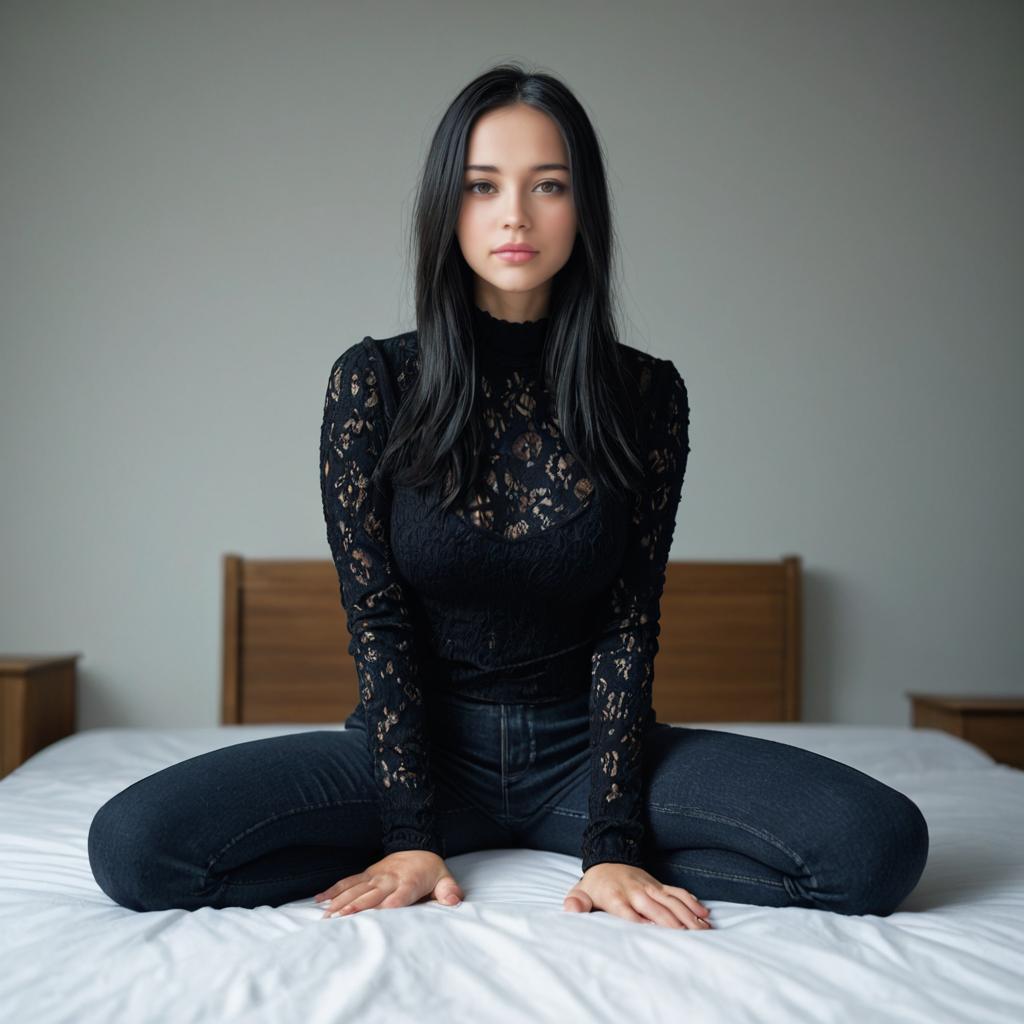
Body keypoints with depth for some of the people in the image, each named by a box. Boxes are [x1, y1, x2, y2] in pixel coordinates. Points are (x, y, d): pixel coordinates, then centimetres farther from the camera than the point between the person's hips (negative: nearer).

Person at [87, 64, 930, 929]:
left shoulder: (646, 394, -4)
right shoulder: (373, 383, -6)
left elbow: (630, 624, -8)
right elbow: (376, 619, -9)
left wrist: (613, 842, -18)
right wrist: (413, 833, -17)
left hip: (584, 747, 1)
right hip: (426, 744, 0)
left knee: (882, 844, -23)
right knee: (132, 843, -24)